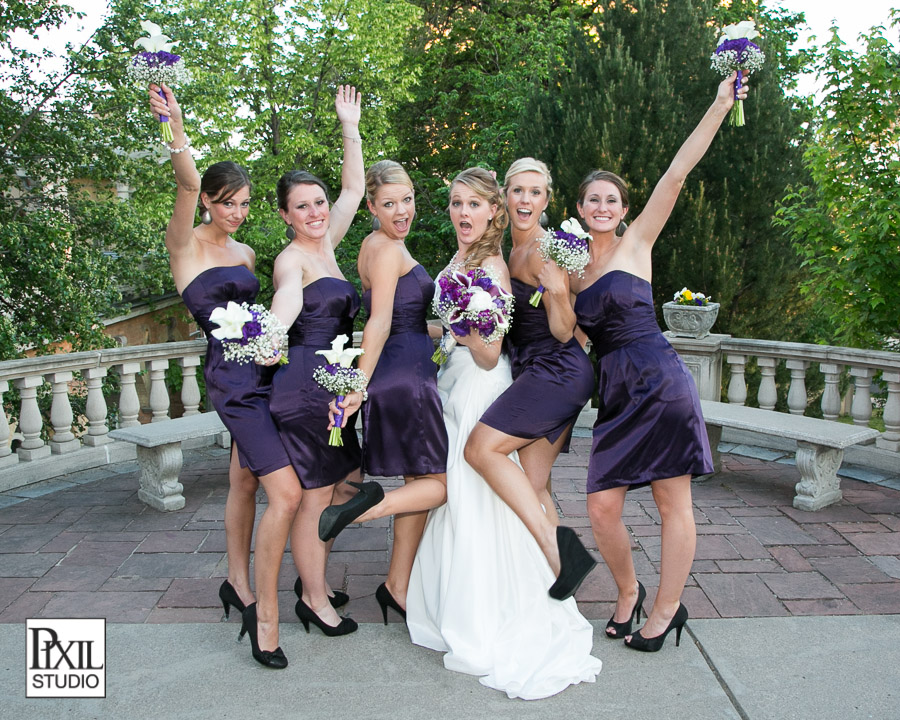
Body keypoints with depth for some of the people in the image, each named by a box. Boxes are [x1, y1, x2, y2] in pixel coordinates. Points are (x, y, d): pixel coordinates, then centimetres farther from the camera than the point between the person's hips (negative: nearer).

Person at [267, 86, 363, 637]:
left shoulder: (326, 245, 11)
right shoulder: (292, 259, -13)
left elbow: (354, 190, 18)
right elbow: (284, 309, -34)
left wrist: (351, 129, 15)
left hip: (332, 384, 9)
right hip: (306, 385, -9)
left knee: (347, 482, 17)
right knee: (315, 495, 2)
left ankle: (312, 577, 34)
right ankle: (315, 598, 19)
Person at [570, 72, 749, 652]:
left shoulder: (636, 243, 3)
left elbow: (675, 175, -6)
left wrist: (720, 107, -12)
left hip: (659, 380, -4)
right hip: (614, 391, 4)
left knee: (673, 503, 2)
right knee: (602, 507, 1)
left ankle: (666, 610, 19)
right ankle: (629, 592, 26)